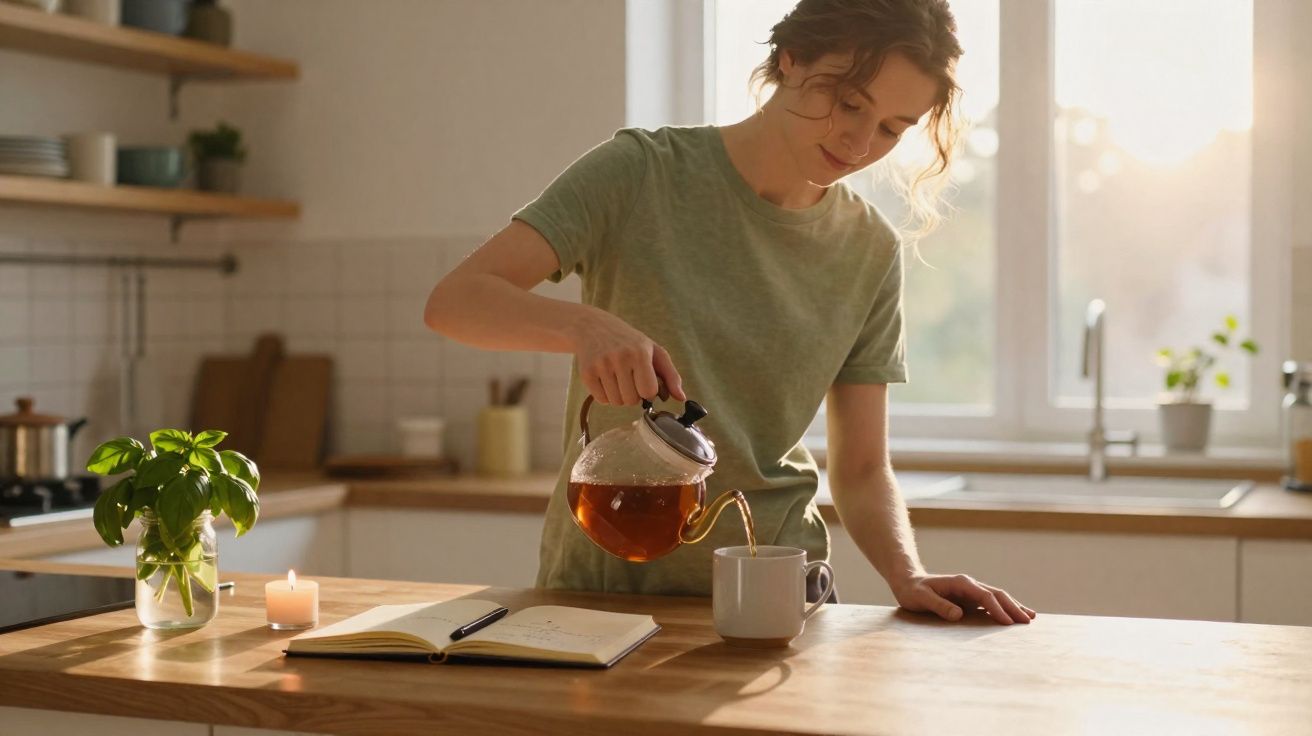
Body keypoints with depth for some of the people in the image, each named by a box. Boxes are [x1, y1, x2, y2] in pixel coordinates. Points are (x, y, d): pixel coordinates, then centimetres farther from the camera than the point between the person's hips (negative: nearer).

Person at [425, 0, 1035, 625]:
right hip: (600, 582, -2)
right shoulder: (641, 174, -7)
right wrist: (586, 325, -32)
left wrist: (908, 576, -14)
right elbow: (453, 301, -13)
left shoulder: (870, 252, 3)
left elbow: (861, 469, 6)